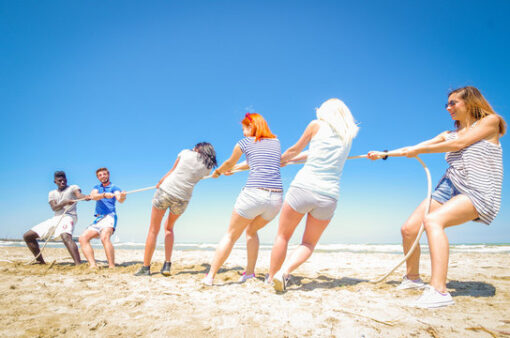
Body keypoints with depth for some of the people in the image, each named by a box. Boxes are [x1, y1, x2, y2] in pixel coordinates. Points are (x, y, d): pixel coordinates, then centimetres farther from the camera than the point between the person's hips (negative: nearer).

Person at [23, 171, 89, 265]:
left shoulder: (73, 188, 6)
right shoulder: (52, 193, 17)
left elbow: (79, 195, -18)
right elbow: (54, 208, -2)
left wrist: (86, 197, -44)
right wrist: (64, 203, -24)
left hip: (69, 216, -7)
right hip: (55, 218, 7)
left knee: (66, 237, -38)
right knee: (27, 236, 8)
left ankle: (78, 264, -48)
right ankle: (40, 262, 17)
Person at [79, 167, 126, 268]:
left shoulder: (114, 187, 5)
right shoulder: (97, 188, 19)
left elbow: (120, 199, -15)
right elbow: (93, 196, -4)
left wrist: (122, 197, -41)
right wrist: (104, 195, -26)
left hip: (109, 216, -6)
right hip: (98, 219, 6)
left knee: (104, 238, -30)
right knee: (83, 238, -10)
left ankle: (112, 267, -33)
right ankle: (93, 265, -16)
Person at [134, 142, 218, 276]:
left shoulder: (185, 152, 2)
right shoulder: (207, 167, 6)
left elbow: (172, 171, 10)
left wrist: (160, 183, 25)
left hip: (165, 191, -2)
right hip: (182, 199, 2)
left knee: (153, 230, 11)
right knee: (169, 228, 26)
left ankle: (146, 268, 16)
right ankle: (167, 265, 17)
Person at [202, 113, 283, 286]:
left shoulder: (245, 143, 8)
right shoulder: (276, 142, 20)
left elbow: (229, 164, 24)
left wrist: (218, 171, 46)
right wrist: (237, 168, 48)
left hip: (253, 193, -4)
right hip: (276, 197, 5)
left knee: (231, 235, 10)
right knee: (251, 231, 27)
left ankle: (211, 275, 10)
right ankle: (250, 272, 26)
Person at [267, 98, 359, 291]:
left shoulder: (317, 124, 5)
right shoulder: (348, 135, 17)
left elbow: (295, 150, 15)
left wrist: (281, 159, 35)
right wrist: (291, 160, 35)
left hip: (303, 187, -3)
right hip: (329, 196, 3)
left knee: (283, 236, 16)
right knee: (309, 243, 19)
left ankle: (271, 278, 21)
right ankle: (284, 272, -2)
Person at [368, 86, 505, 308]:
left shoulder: (490, 121, 5)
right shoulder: (449, 135, 23)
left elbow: (459, 144, -7)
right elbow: (416, 148, 22)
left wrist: (419, 150, -1)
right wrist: (384, 154, 18)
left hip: (478, 192, -6)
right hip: (449, 188, 7)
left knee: (432, 220, -34)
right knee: (409, 229, -5)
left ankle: (439, 290, -35)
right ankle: (413, 278, 19)